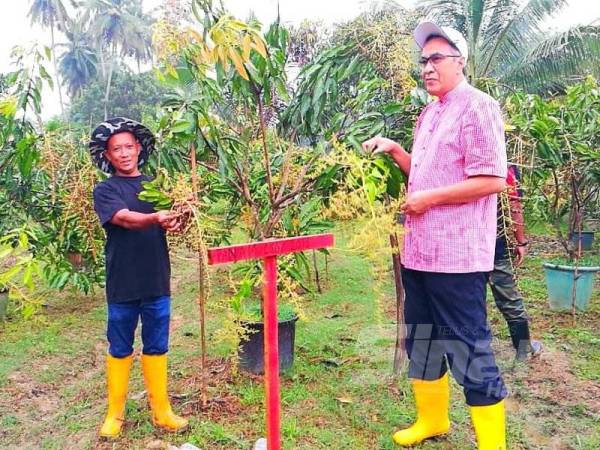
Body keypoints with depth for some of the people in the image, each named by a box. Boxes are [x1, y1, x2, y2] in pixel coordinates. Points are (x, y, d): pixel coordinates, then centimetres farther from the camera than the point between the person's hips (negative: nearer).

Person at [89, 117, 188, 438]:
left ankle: (161, 411, 25)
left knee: (156, 347, 12)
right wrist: (156, 218, -40)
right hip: (122, 284, -2)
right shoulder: (105, 190, -3)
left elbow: (171, 221, 2)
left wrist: (177, 220, -22)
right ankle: (115, 414, 27)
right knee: (120, 350, 11)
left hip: (157, 281, 3)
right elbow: (124, 218, -21)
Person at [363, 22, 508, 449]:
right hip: (419, 250, 9)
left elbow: (491, 180, -19)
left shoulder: (477, 108, -10)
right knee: (421, 340, 18)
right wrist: (394, 149, 11)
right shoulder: (429, 113, 16)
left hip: (456, 255, -9)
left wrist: (428, 198, -16)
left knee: (469, 348, 0)